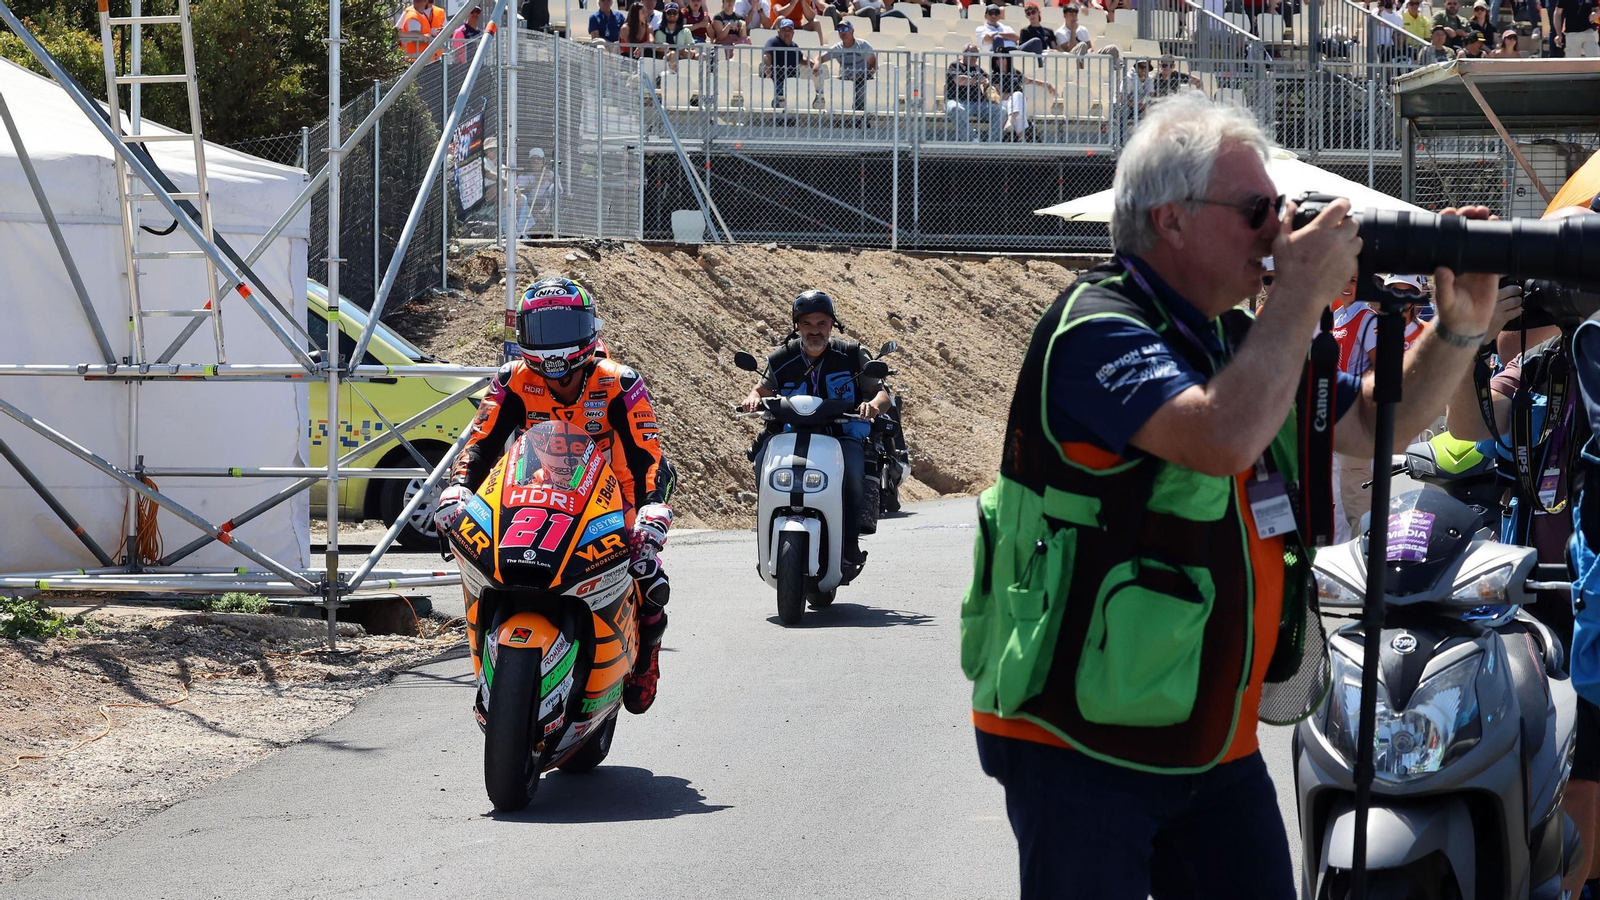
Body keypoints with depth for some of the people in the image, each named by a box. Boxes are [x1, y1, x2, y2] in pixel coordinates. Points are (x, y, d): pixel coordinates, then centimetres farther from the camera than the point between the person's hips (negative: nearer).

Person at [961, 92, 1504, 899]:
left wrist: (1461, 329, 5)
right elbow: (1225, 436, -32)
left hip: (1215, 739, 8)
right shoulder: (1097, 331, -17)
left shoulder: (1239, 339, 13)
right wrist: (1303, 293, -21)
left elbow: (1373, 424, 22)